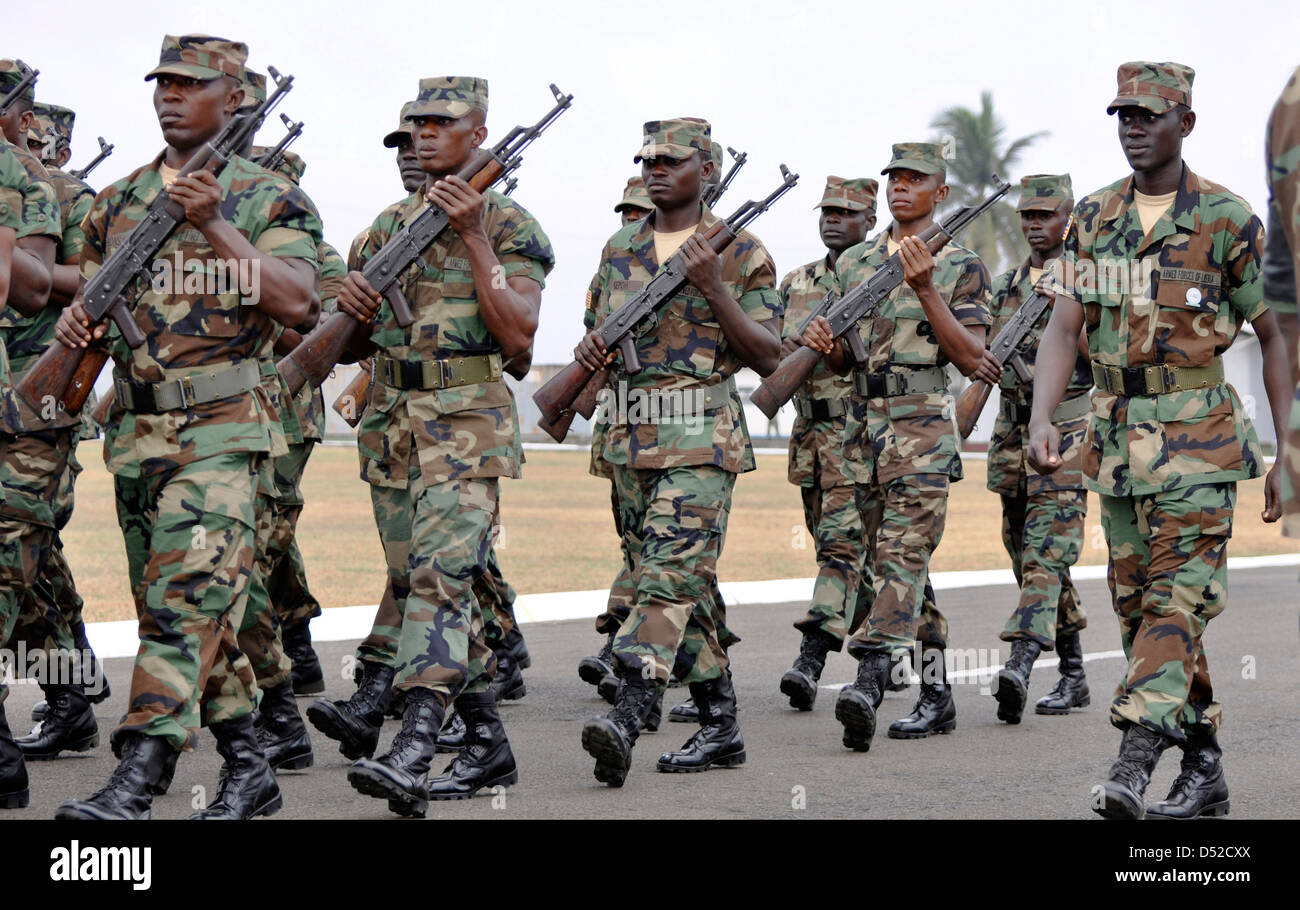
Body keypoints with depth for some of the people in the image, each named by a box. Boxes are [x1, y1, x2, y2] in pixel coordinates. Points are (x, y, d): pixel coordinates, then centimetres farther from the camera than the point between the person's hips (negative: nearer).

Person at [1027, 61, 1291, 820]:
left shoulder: (1226, 220, -5)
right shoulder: (1094, 218, 8)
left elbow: (1275, 335, -1)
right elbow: (1064, 327, 3)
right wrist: (1042, 418, -14)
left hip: (1197, 442, -6)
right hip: (1117, 440, 6)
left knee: (1176, 600, -14)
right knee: (1139, 607, 9)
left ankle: (1134, 761, -24)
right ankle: (1204, 770, 19)